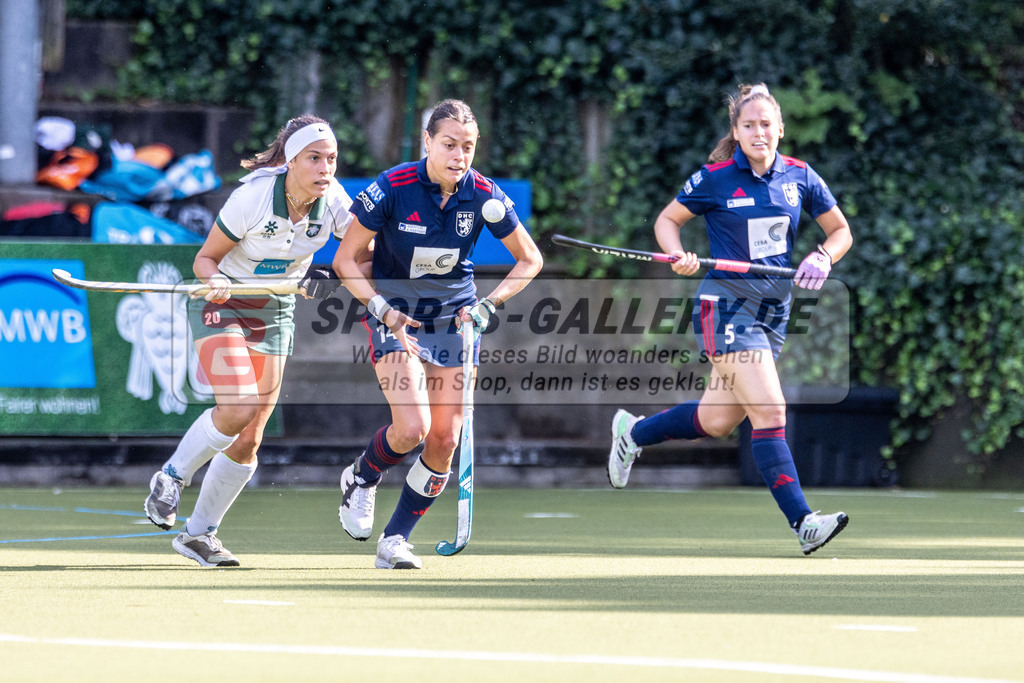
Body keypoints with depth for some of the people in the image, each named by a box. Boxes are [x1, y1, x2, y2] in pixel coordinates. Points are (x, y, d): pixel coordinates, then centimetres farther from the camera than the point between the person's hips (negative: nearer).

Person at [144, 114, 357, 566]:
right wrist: (216, 281, -35)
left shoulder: (333, 201, -14)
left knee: (248, 441, 1)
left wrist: (324, 282, -19)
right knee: (238, 408, -26)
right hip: (221, 305, -5)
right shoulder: (253, 197, -25)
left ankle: (198, 532, 17)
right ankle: (172, 477, 0)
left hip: (275, 314, 5)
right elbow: (204, 259, -13)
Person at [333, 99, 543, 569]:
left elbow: (530, 260, 1)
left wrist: (488, 304, -11)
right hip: (396, 316, -3)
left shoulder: (484, 195, -12)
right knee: (412, 428, -20)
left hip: (455, 319, 3)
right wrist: (381, 309, -23)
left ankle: (396, 539, 14)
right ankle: (361, 478, 13)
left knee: (444, 440, -3)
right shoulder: (393, 188, -19)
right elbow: (345, 260, -10)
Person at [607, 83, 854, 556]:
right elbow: (667, 220, 6)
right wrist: (680, 256, -14)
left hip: (774, 311, 6)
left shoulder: (799, 177, 4)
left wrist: (821, 258, -6)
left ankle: (634, 432, 40)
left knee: (717, 420, 13)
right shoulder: (715, 179, -7)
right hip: (726, 305, -6)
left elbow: (840, 230, 14)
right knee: (770, 412, -18)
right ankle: (802, 522, -23)